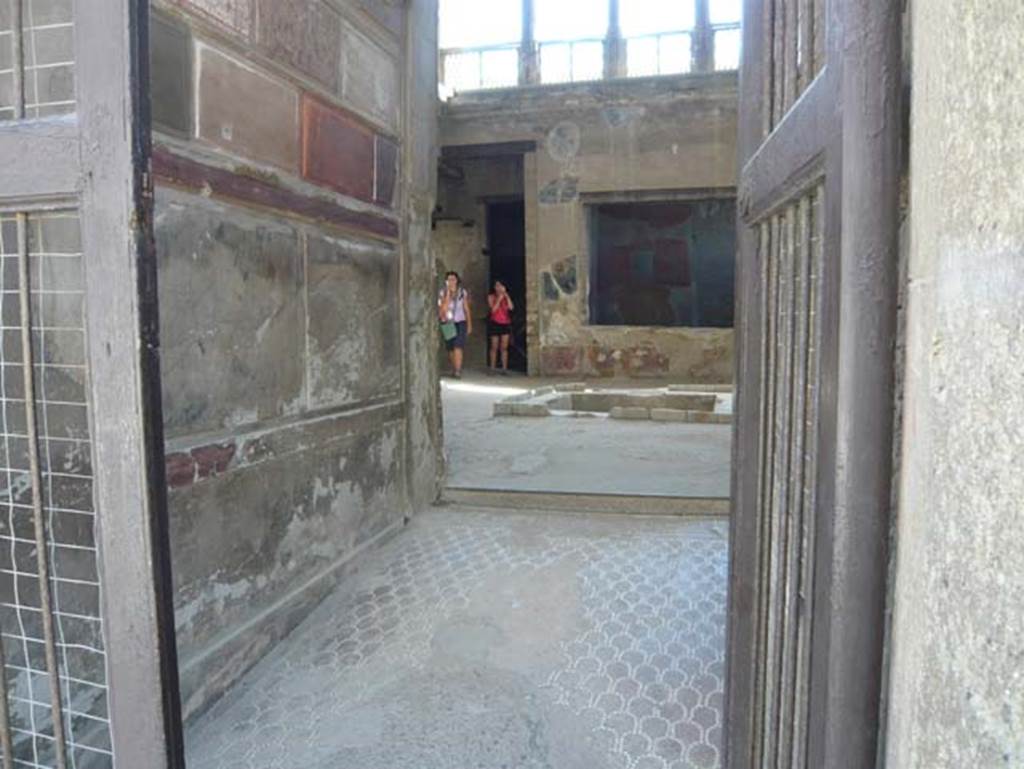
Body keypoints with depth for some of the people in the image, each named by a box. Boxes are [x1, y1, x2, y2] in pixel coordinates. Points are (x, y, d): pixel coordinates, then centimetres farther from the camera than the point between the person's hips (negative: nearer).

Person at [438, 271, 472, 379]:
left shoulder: (462, 292, 1)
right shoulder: (443, 293, -1)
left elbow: (467, 309, 7)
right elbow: (443, 308, -13)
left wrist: (469, 325, 8)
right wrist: (448, 294, -16)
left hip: (460, 323, -1)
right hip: (447, 323, 2)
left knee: (458, 347, -15)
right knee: (450, 348, 8)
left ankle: (458, 371, -19)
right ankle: (454, 369, 24)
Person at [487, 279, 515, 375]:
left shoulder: (506, 297, 8)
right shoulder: (491, 296, 2)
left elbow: (511, 307, -8)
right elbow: (493, 309, -11)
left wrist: (506, 295, -10)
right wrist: (499, 298, -14)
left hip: (505, 324, 2)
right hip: (495, 323, -2)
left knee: (504, 347, -1)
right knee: (494, 347, 0)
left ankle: (504, 369, 0)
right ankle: (492, 368, 6)